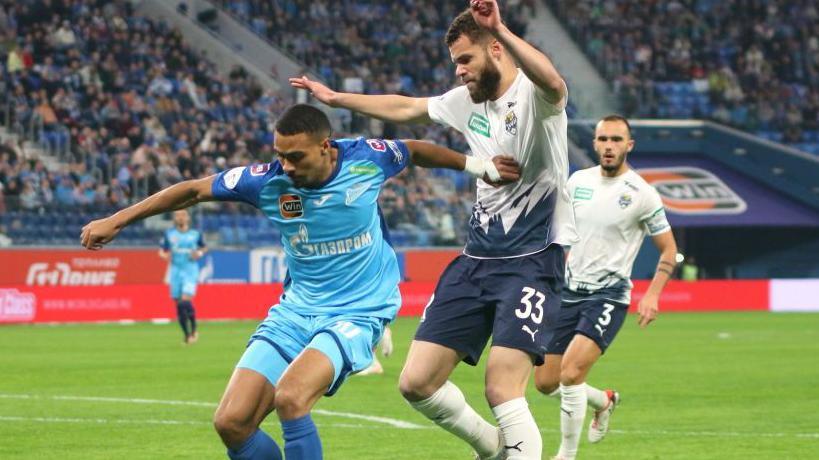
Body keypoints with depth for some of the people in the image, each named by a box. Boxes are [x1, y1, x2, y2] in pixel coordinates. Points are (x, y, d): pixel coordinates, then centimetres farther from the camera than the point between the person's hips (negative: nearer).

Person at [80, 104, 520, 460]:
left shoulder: (367, 158, -12)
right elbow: (193, 190, 1)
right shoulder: (268, 180, -9)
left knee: (290, 397, -30)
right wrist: (116, 220, 1)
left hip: (359, 313, -4)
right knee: (231, 421, -10)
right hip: (295, 311, 4)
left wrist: (479, 166, 15)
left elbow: (418, 150, 11)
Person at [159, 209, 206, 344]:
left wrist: (199, 253, -3)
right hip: (176, 271, 2)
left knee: (186, 300, -19)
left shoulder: (195, 234, 4)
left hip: (191, 271, -2)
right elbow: (162, 251, 11)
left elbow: (204, 247, 18)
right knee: (179, 304, 1)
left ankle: (193, 329, 1)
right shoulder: (169, 234, 6)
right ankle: (187, 335, 14)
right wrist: (165, 255, -11)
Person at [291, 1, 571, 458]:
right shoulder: (467, 101, 12)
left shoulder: (532, 94, -12)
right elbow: (404, 108, 28)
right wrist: (336, 98, 33)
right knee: (417, 382, 2)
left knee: (502, 392, -20)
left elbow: (554, 84, -37)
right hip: (476, 258, 8)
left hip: (532, 261, -8)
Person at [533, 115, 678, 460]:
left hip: (608, 295, -6)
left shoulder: (642, 194, -10)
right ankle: (604, 401, 36)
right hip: (569, 291, 6)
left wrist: (653, 295, -13)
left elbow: (668, 249, -1)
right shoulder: (578, 181, 4)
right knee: (545, 383, 7)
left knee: (570, 375, -23)